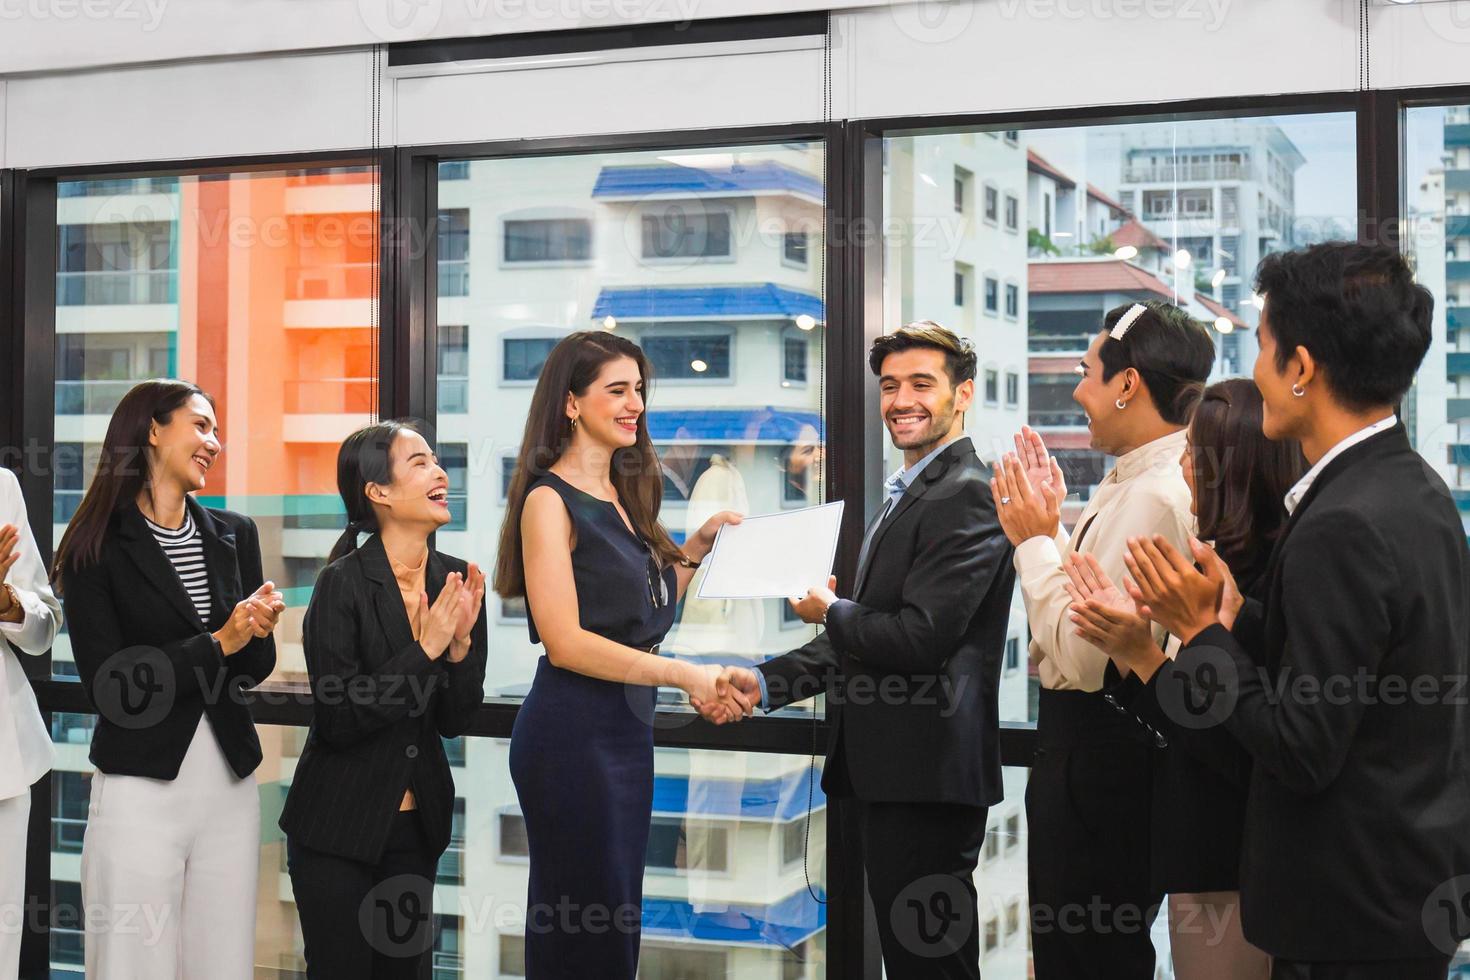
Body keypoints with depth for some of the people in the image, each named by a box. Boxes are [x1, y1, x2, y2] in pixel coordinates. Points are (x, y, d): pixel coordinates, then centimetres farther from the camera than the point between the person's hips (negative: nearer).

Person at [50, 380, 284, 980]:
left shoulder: (234, 535, 10)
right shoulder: (97, 547, -5)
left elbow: (256, 666, 11)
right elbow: (107, 684, -12)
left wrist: (257, 628, -11)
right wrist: (217, 644, -14)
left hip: (230, 785, 4)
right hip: (141, 790, -4)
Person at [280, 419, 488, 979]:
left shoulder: (455, 580, 1)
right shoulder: (344, 584, -15)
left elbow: (455, 721, 4)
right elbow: (339, 719, -19)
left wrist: (462, 642, -13)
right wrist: (426, 649, -22)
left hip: (415, 825, 5)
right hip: (340, 827, -5)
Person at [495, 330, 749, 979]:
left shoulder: (623, 497, 13)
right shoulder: (550, 500, -10)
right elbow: (564, 642, -18)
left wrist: (696, 549, 8)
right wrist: (684, 675, -24)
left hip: (627, 727, 8)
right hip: (572, 731, -8)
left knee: (618, 914, 13)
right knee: (585, 922, -2)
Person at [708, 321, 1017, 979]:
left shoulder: (966, 494, -14)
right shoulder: (904, 495, 19)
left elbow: (920, 637, -23)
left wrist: (827, 610, -6)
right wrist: (766, 681, 5)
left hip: (926, 776, -10)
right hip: (886, 773, 10)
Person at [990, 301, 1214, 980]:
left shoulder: (1153, 496, -23)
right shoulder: (1133, 480, 9)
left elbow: (1081, 657, -26)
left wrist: (1034, 539, -15)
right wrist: (1050, 524, 5)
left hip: (1100, 757, -10)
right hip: (1090, 745, 10)